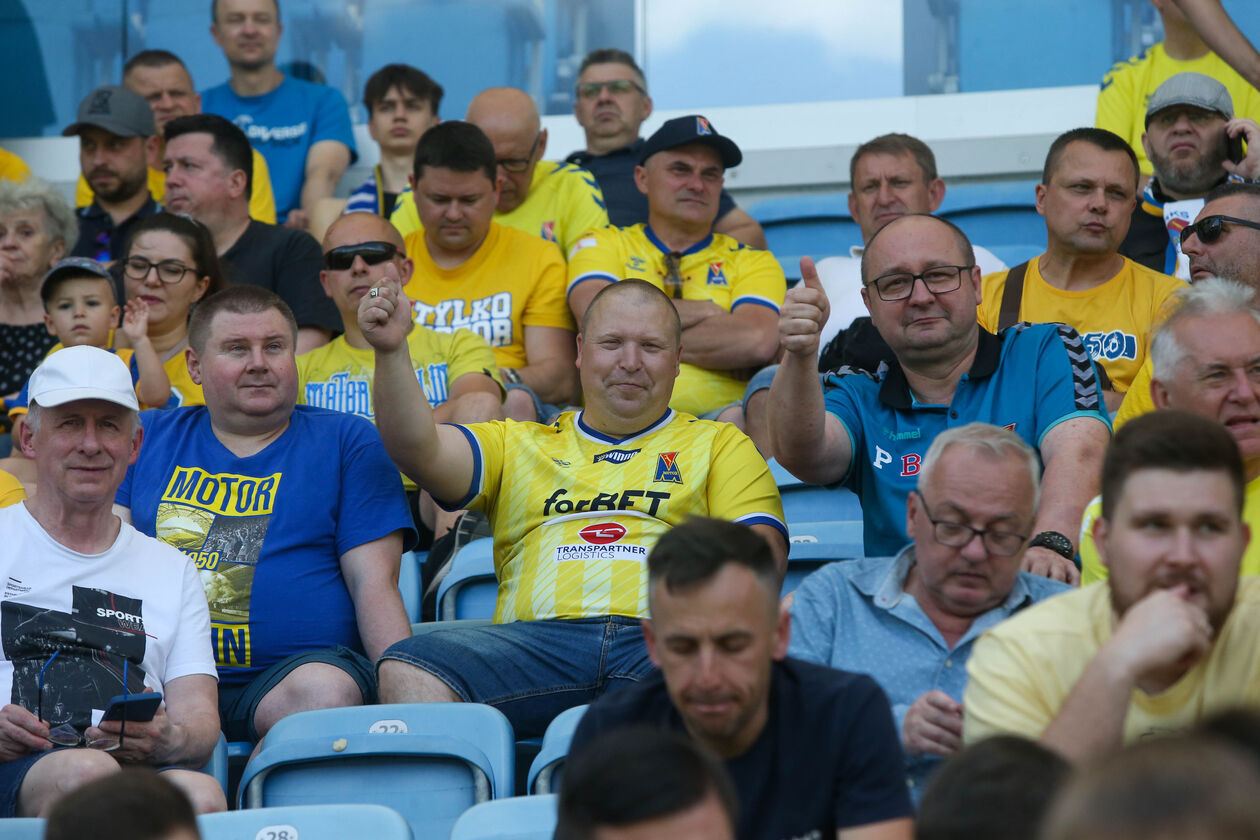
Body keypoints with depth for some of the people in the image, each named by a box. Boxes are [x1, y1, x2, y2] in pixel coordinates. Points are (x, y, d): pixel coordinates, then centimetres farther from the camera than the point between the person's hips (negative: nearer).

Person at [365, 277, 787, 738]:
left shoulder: (720, 445, 25)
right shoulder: (518, 444, 29)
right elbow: (420, 450, 13)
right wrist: (391, 352, -5)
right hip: (536, 637, 1)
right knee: (405, 669, -29)